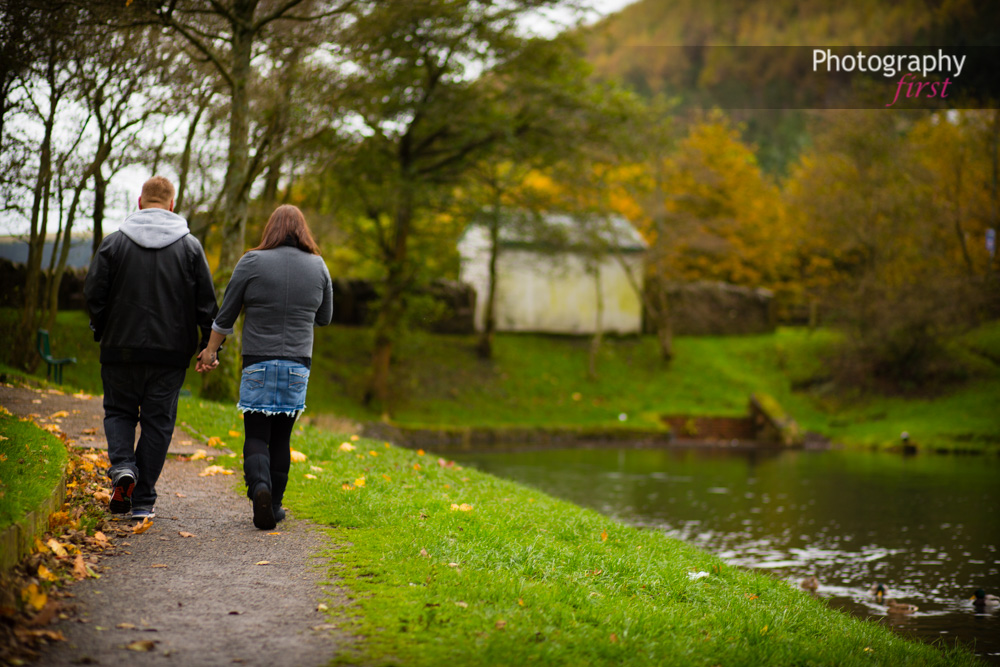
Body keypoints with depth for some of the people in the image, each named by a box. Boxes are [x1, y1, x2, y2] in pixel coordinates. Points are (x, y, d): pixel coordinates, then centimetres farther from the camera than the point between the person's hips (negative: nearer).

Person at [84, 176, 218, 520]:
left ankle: (122, 465, -11)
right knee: (157, 421, 7)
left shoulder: (114, 242, 0)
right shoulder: (190, 246, 2)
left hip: (121, 349, 0)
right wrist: (209, 346, 7)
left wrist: (102, 331, 14)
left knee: (119, 411, 17)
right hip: (170, 353, 0)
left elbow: (93, 293, -2)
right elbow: (207, 303, 0)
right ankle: (143, 501, 6)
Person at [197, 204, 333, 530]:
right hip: (298, 363, 2)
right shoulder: (318, 267, 4)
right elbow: (325, 318, 14)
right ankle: (274, 504, 13)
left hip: (258, 363, -2)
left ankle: (259, 486, -24)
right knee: (281, 437, 11)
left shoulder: (252, 262, -4)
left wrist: (211, 349, 13)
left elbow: (226, 314, 2)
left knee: (256, 436, 1)